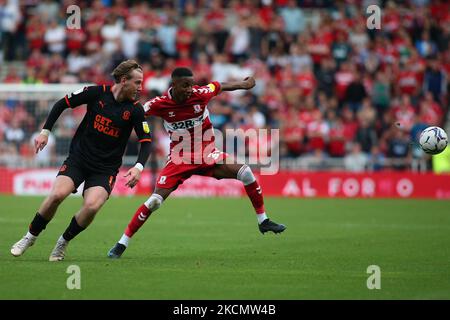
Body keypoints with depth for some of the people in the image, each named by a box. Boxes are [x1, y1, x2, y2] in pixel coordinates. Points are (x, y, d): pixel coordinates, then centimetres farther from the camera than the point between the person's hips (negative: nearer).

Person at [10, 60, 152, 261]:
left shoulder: (135, 109, -5)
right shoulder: (97, 93, -5)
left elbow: (146, 141, -5)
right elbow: (62, 104, 4)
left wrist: (138, 167, -22)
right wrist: (45, 131, -1)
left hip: (105, 168, 0)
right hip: (78, 158, 0)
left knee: (92, 206, -26)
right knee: (57, 194, -24)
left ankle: (63, 243, 1)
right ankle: (30, 237, 0)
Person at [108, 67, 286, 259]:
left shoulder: (200, 94, -13)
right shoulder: (160, 104, -16)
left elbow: (220, 86, 7)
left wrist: (244, 84, 21)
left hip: (207, 156, 2)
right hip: (179, 160, -2)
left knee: (244, 172, -17)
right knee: (156, 200, -15)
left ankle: (263, 221, 1)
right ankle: (122, 244, -3)